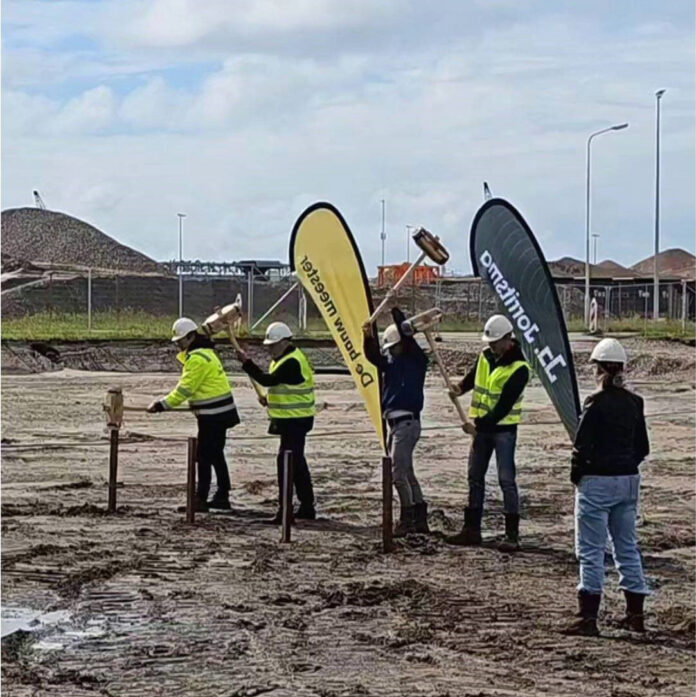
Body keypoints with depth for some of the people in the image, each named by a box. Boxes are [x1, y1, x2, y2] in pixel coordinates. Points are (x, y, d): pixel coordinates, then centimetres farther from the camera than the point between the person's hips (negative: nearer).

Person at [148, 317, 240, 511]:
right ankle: (222, 497, 21)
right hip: (220, 413, 10)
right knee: (216, 455, 15)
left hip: (213, 415, -10)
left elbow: (185, 389, -19)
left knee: (204, 456, -5)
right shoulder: (205, 352, 15)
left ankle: (201, 499, -1)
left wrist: (162, 405, -14)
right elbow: (187, 387, 16)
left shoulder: (197, 358, -19)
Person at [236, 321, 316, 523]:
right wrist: (270, 399, 7)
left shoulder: (292, 362, -18)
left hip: (295, 420, -11)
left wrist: (247, 363, -20)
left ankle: (284, 510, -15)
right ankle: (307, 507, 24)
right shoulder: (285, 359, 16)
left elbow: (269, 380, -24)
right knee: (297, 463, 16)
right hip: (291, 419, 11)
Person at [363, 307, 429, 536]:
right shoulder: (391, 361, 16)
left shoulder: (417, 360, -5)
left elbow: (408, 338, -17)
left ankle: (407, 519, -8)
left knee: (398, 471, -12)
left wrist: (396, 311, -15)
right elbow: (373, 356, 3)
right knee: (405, 471, 12)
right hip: (393, 421, 9)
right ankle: (420, 519, 17)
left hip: (407, 421, -9)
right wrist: (368, 337, -13)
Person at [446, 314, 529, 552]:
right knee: (475, 477, 10)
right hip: (481, 427, 7)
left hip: (503, 429, -7)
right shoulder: (485, 356, 5)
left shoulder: (518, 369, -17)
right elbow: (473, 376, 19)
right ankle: (471, 529, 18)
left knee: (506, 480, -7)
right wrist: (461, 387, -4)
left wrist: (481, 424, -23)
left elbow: (504, 405, -20)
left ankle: (512, 535, -4)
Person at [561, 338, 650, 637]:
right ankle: (635, 614, 19)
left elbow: (581, 446, -16)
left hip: (597, 481, -7)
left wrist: (576, 475, -1)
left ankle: (588, 617, -3)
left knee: (591, 550, -2)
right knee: (627, 547, 15)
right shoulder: (634, 403, 6)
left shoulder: (596, 403, -14)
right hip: (629, 480, 7)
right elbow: (643, 447, 10)